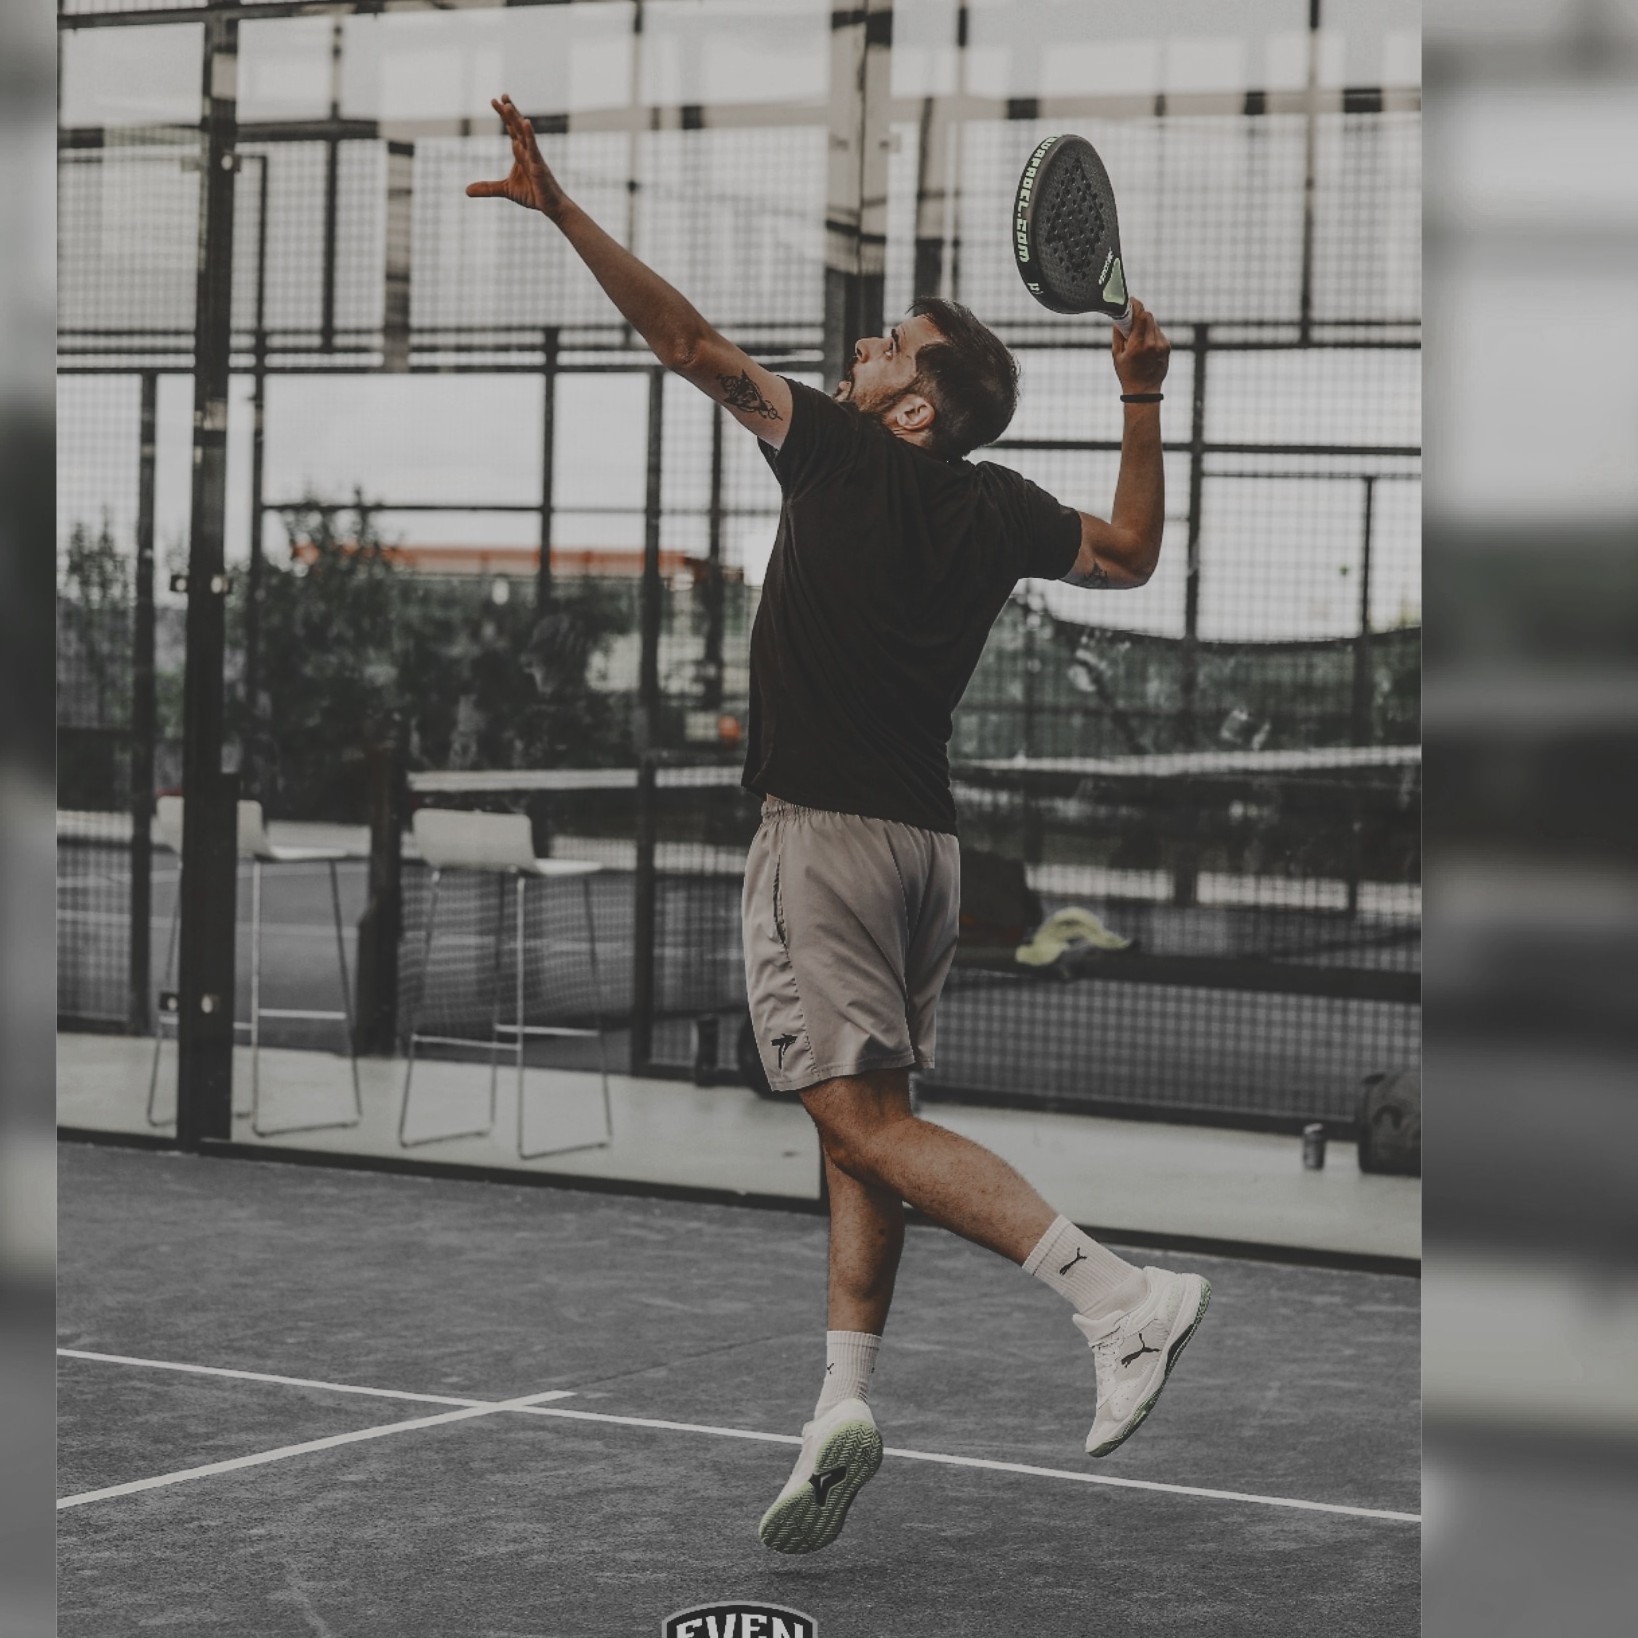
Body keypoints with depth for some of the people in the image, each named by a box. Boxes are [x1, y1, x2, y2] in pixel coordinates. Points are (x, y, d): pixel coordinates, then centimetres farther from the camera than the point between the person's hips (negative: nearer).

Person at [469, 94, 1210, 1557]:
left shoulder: (842, 458, -8)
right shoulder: (1000, 508, 7)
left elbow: (691, 346, -10)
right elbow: (1132, 555, 22)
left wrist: (561, 208, -8)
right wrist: (1143, 405, 23)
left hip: (824, 829, -7)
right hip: (925, 835, 7)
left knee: (862, 1113, -10)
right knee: (866, 1120, 9)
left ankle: (1120, 1295, -20)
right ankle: (844, 1410, 3)